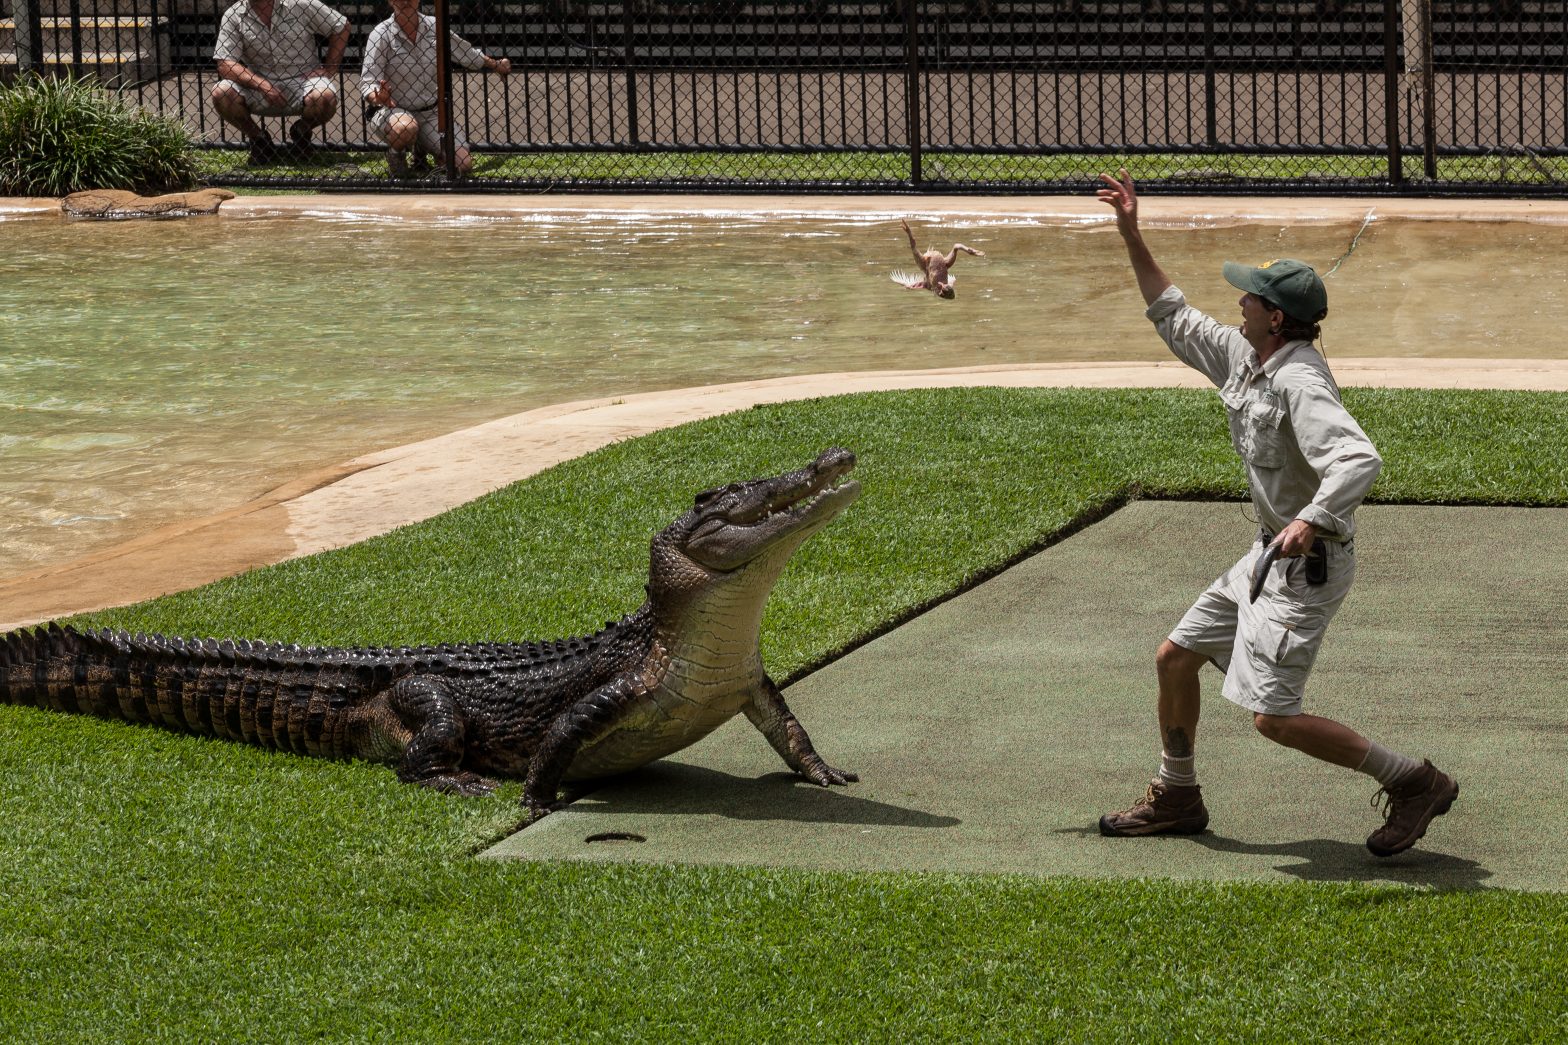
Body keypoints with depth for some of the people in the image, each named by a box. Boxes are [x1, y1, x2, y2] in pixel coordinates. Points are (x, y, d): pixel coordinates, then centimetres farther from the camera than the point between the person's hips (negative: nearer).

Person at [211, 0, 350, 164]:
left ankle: (301, 132, 1)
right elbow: (225, 64, -11)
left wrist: (329, 69, -6)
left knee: (324, 97, -34)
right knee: (220, 93, -25)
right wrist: (262, 85, -25)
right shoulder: (233, 17, -5)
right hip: (258, 87, 1)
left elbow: (341, 27, 4)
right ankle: (258, 139, 1)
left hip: (302, 81, -1)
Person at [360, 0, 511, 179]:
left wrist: (495, 65, 28)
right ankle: (396, 154, -3)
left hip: (429, 113, 4)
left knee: (463, 164, -12)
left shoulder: (434, 26, -2)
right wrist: (377, 98, -40)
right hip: (390, 111, -4)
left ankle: (421, 149, 21)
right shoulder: (381, 35, -13)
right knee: (406, 127, -41)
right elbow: (368, 83, -18)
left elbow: (465, 52, 16)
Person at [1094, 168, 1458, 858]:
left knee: (1273, 717, -13)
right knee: (1174, 658, 16)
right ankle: (1176, 799, 33)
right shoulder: (1244, 358, 4)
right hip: (1271, 555, 10)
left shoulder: (1300, 383, -25)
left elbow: (1358, 459, -38)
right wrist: (1132, 237, 15)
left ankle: (1414, 781, -3)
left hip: (1308, 563, -10)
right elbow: (1174, 318, 19)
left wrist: (1311, 520, -52)